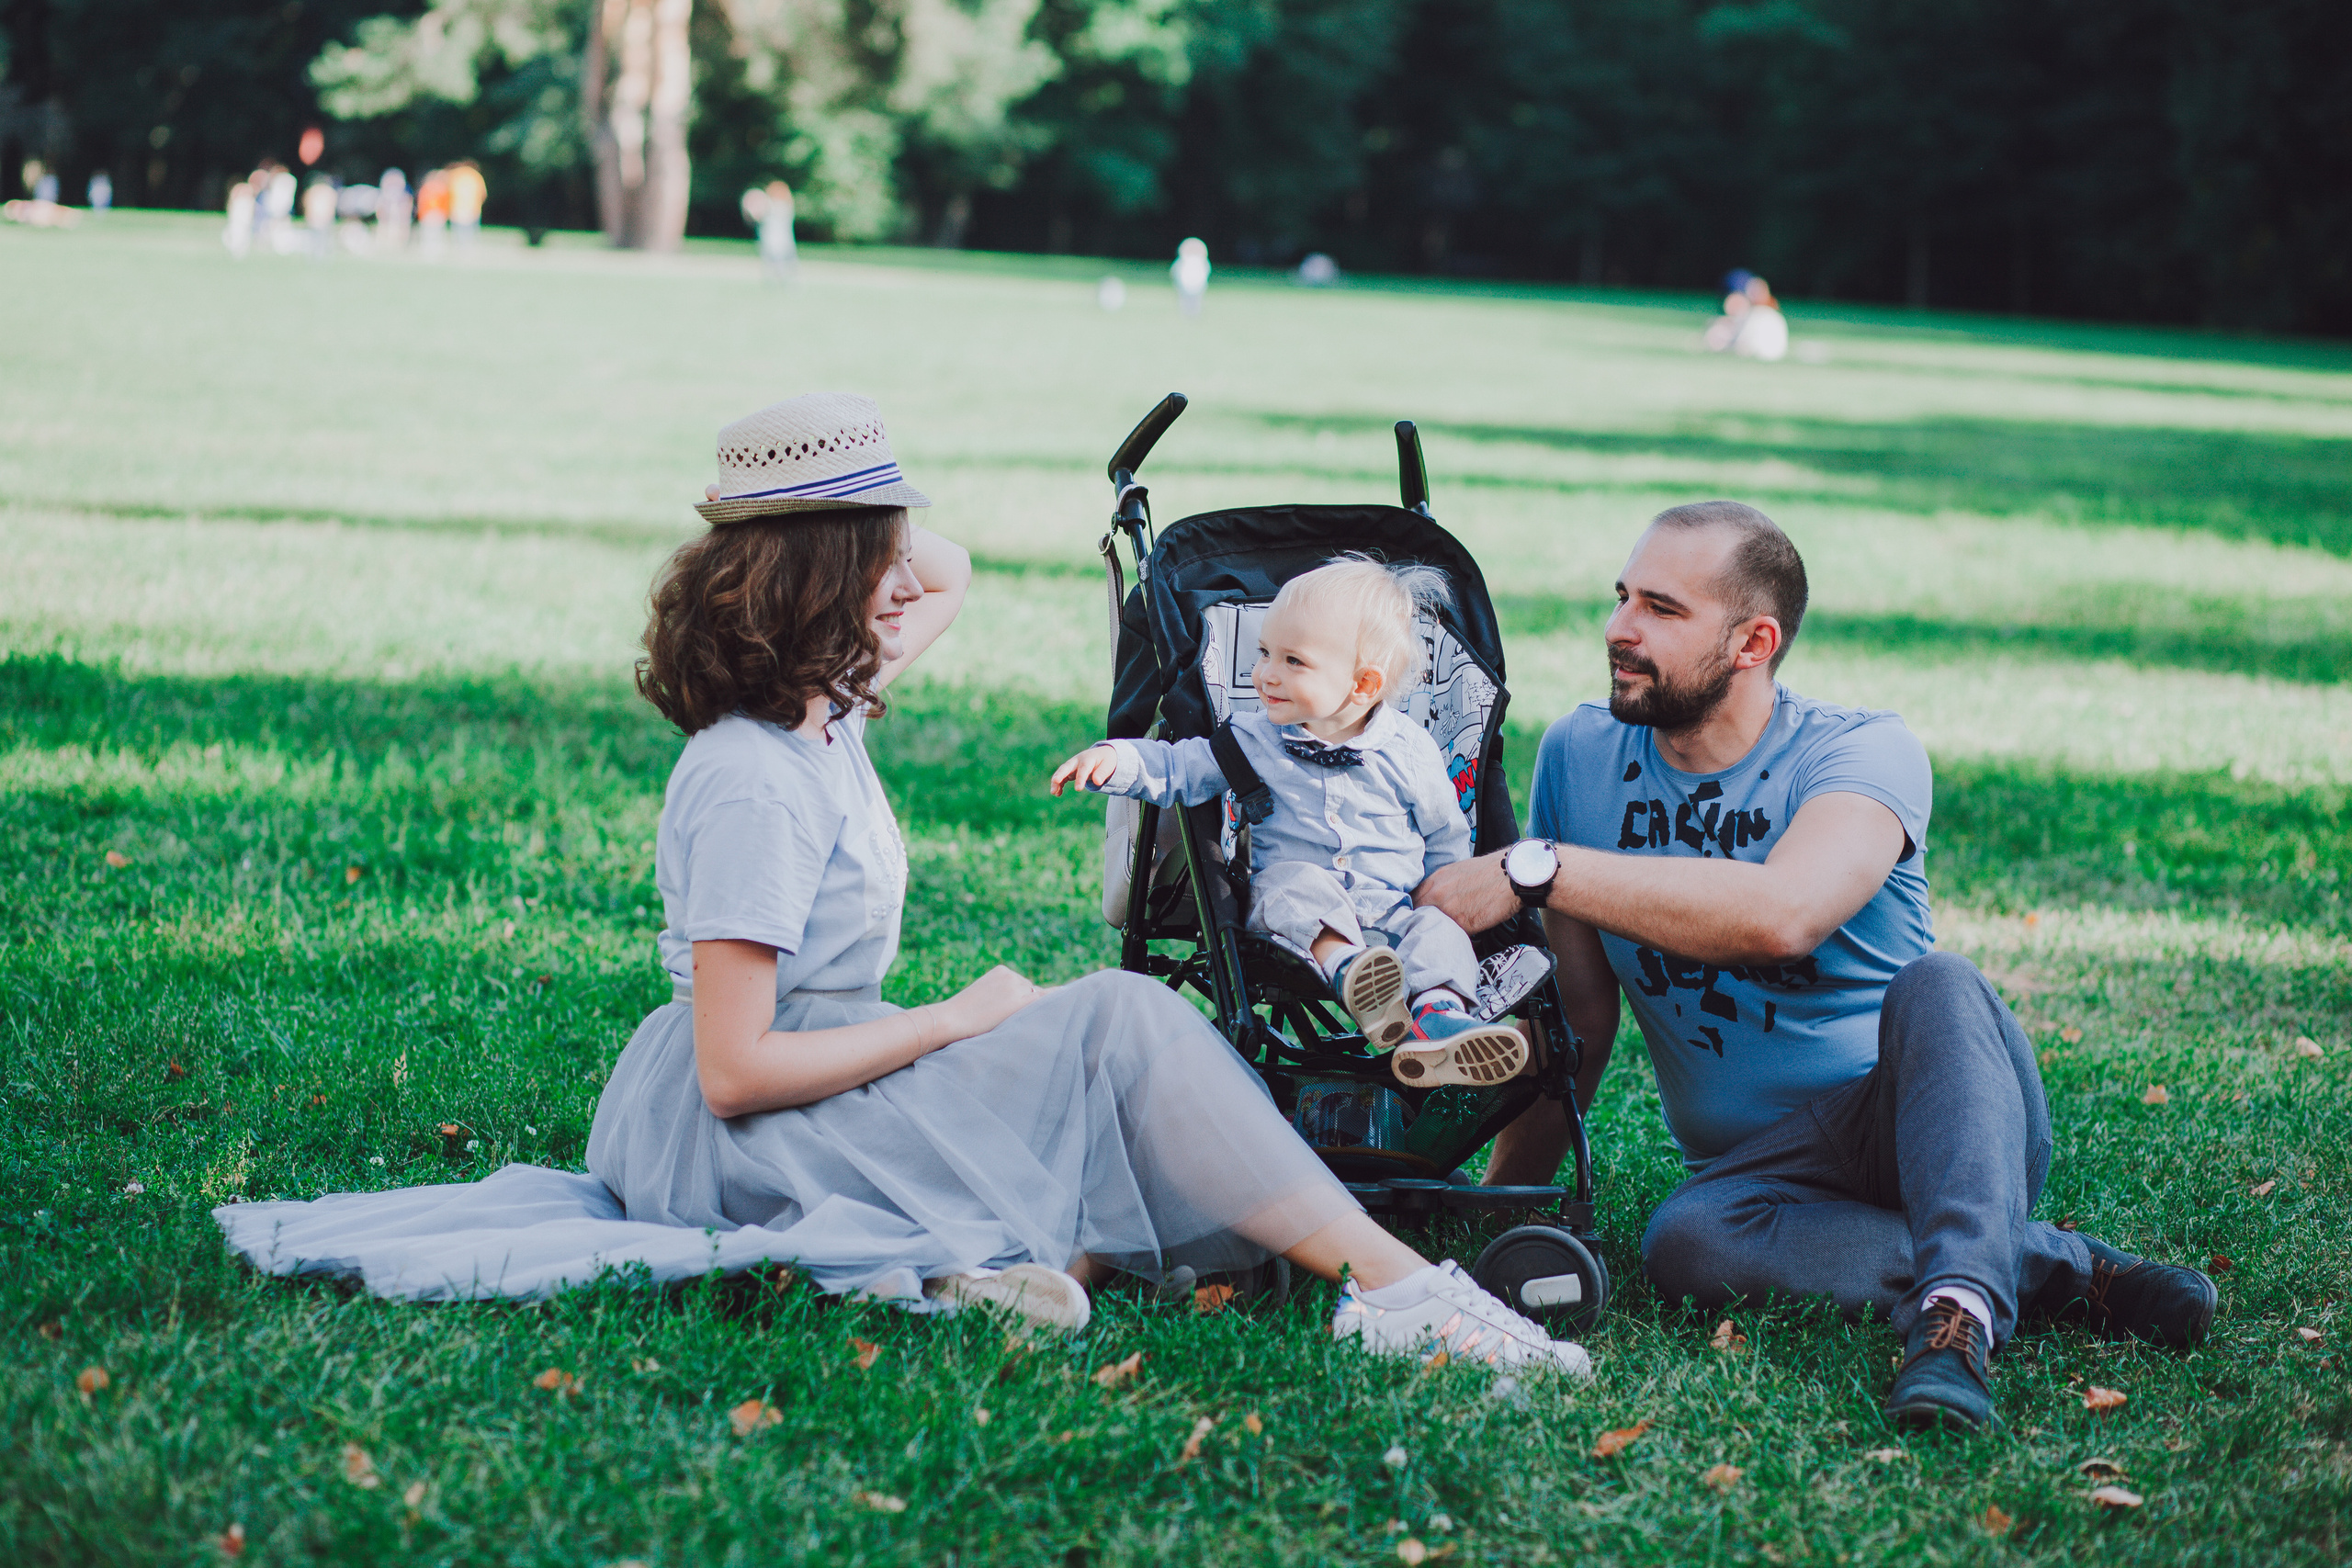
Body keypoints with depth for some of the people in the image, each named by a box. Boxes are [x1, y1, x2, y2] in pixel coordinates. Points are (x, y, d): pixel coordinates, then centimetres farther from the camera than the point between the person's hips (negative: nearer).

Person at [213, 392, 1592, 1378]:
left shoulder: (826, 716, 7)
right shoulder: (752, 787, -20)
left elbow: (950, 577, 27)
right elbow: (737, 1071, -24)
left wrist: (866, 519, 6)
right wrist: (959, 1021, -17)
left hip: (825, 1091, 10)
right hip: (734, 1146, -10)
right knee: (1117, 1020, -20)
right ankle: (1392, 1289, -21)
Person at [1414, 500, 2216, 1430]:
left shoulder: (1865, 752, -12)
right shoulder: (1577, 759, 3)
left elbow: (1782, 914, -34)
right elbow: (1578, 1009, 10)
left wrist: (1533, 869, -31)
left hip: (1922, 1119, -3)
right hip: (1768, 1167, 3)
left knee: (1937, 984, -35)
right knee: (1683, 1243, -33)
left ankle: (1960, 1302, -46)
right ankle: (2053, 1266, -22)